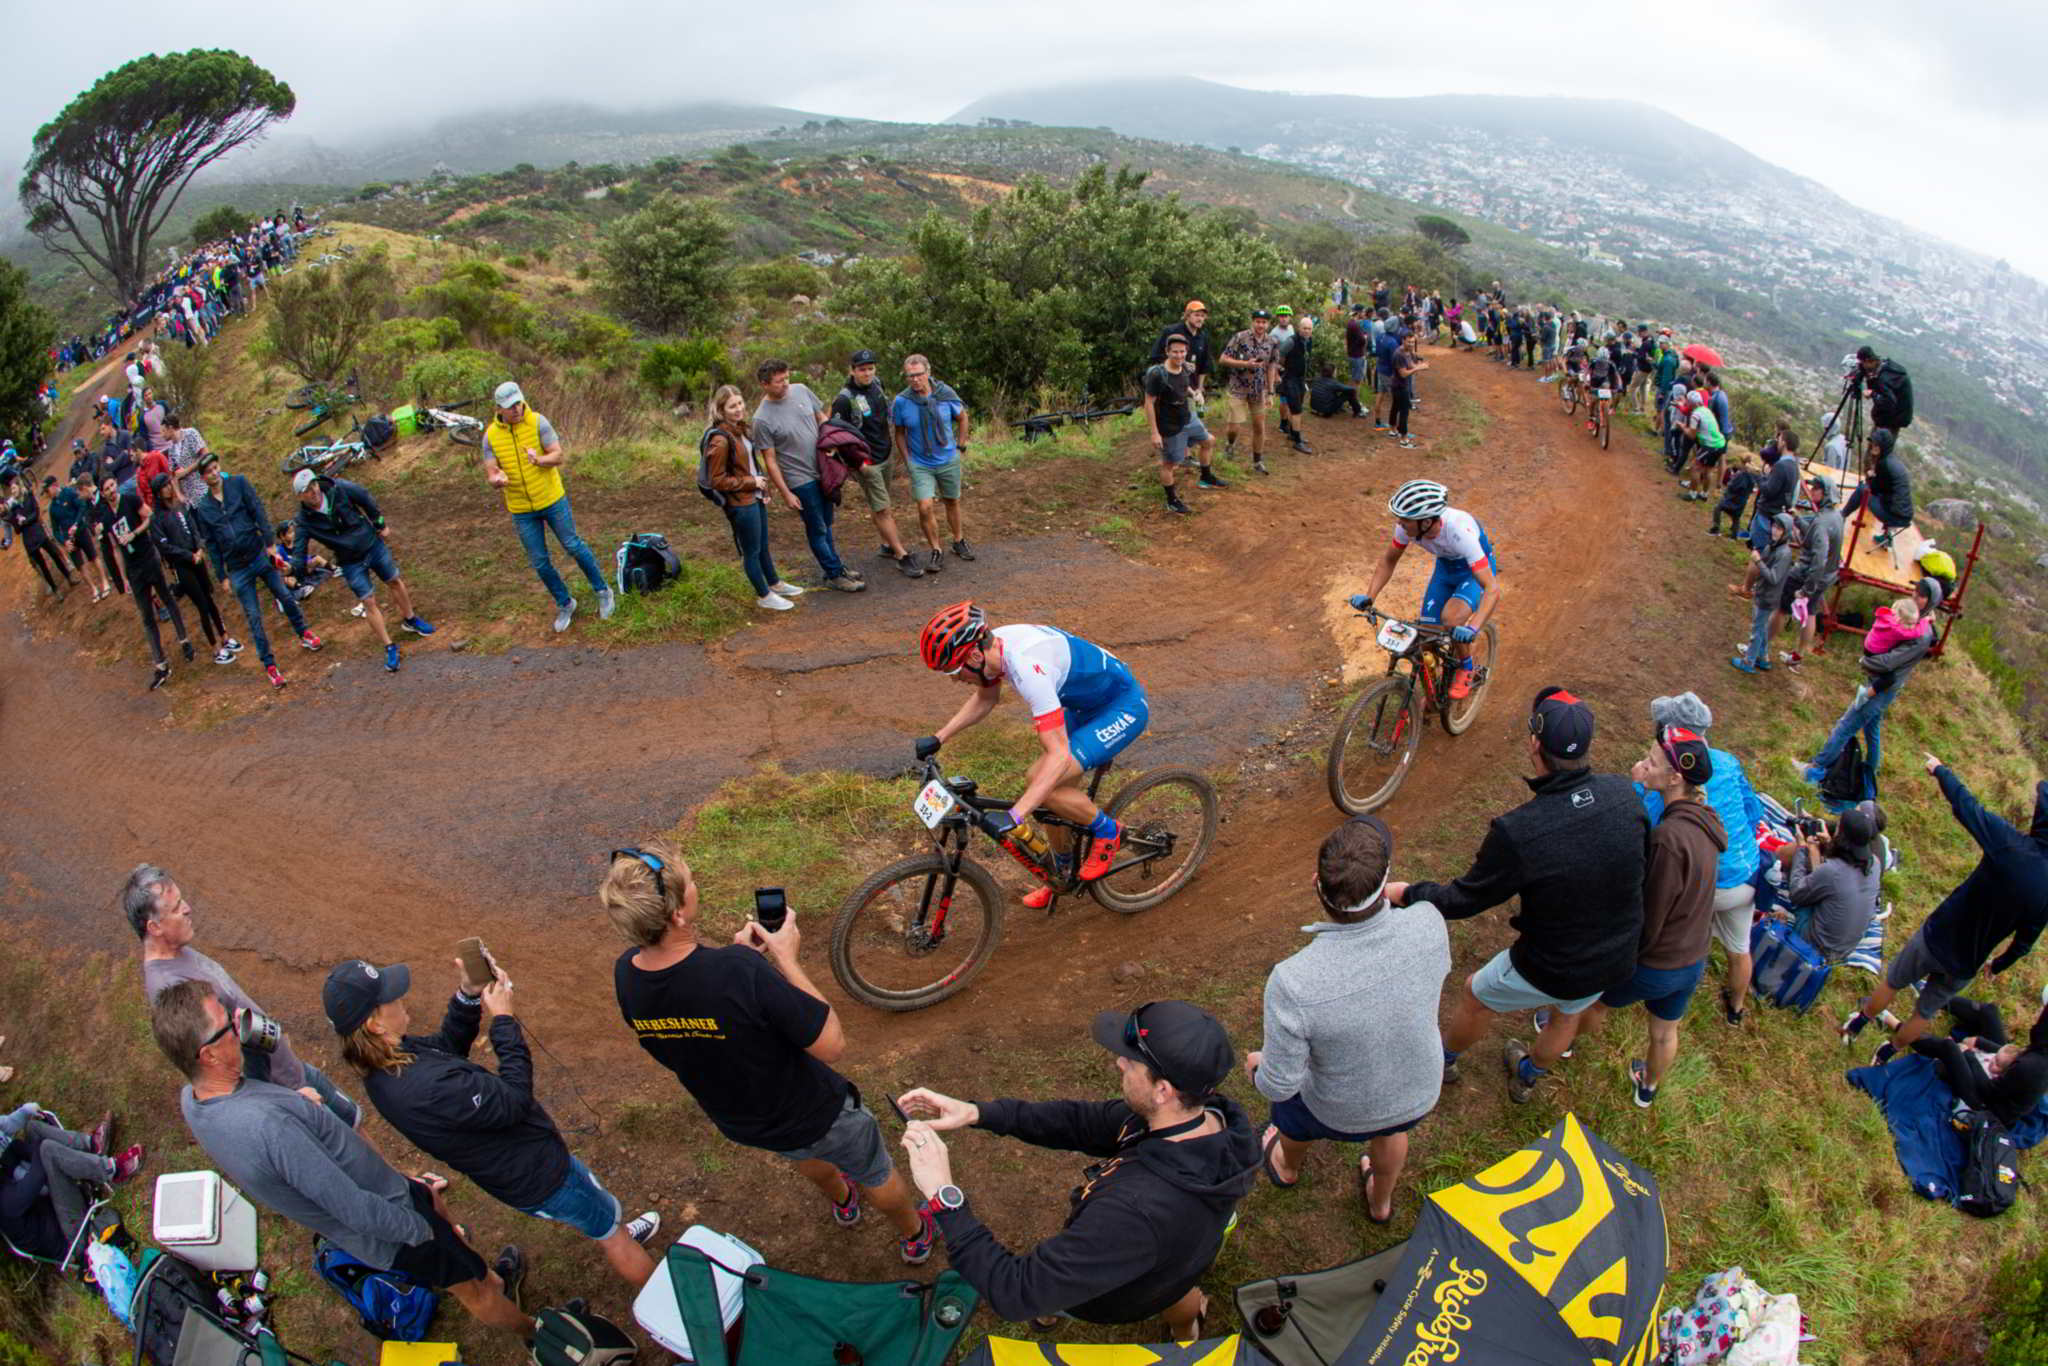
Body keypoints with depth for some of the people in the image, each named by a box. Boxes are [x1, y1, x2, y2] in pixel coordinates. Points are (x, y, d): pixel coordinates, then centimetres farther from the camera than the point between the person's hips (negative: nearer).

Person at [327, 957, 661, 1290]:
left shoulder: (381, 1071, -12)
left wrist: (468, 995, -12)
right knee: (611, 1231, 15)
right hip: (539, 1172, -9)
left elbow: (447, 1046, 4)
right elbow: (514, 1101, -30)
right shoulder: (429, 1086, -41)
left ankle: (620, 1234, 62)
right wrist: (503, 1019, -24)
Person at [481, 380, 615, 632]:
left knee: (572, 545, 6)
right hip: (521, 509, 2)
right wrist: (497, 479, -33)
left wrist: (540, 460, -39)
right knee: (539, 562, 8)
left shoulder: (537, 422, -12)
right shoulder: (490, 436, -6)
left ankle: (602, 592, 26)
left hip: (552, 499, -2)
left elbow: (558, 456, -16)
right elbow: (490, 476, -7)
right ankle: (565, 604, 27)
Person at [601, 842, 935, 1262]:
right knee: (876, 1174, 28)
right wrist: (787, 958, -25)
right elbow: (832, 1046, -31)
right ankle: (915, 1235, 56)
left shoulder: (625, 974, -23)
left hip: (735, 1123, 6)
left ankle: (842, 1202, 69)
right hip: (814, 1115, -5)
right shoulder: (739, 971, -43)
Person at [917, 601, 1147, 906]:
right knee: (1045, 786, 10)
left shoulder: (1027, 667, -36)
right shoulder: (993, 644, -8)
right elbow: (985, 699, 15)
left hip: (1123, 708, -9)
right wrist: (938, 738, 8)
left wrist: (1013, 815, -42)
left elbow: (1059, 754, -38)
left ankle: (1107, 830, 5)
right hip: (1087, 703, 9)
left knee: (1043, 784, -21)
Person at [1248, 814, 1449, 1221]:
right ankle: (1381, 1203, 67)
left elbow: (1280, 1085, -25)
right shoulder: (1427, 924, -33)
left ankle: (1288, 1169, 66)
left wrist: (1258, 1065, -3)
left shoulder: (1292, 983, -42)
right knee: (1391, 1128, 38)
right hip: (1419, 1095, 2)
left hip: (1341, 1114, -2)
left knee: (1290, 1104, 34)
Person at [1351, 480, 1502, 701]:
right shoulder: (1406, 525, -26)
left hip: (1475, 569, -5)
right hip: (1445, 567, 5)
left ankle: (1466, 668, -1)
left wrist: (1473, 629, -56)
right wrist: (1368, 596, -20)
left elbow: (1492, 589, -42)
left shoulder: (1460, 531, -41)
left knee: (1451, 617, -30)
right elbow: (1388, 561, -5)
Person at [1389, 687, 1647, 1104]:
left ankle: (1443, 1061, 53)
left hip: (1548, 971, -5)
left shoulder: (1516, 833, -34)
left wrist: (1405, 893, -5)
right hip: (1617, 961, 5)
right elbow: (1645, 857, 1)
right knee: (1567, 1013, 35)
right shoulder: (1622, 792, -19)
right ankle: (1527, 1079, 61)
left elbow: (1465, 900, -20)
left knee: (1476, 996, 26)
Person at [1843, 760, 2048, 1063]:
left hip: (1935, 939, -3)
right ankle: (1887, 1053, 44)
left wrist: (1940, 770, 4)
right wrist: (1999, 965, 18)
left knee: (1892, 982, 25)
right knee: (1926, 1012, 26)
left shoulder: (2010, 844, -29)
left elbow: (1965, 804, -15)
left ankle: (1856, 1026, 44)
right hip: (1965, 967, 3)